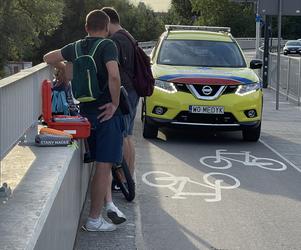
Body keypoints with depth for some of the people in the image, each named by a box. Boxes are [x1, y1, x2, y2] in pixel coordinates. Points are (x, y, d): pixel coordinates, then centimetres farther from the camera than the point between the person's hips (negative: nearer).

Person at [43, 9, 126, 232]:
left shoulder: (76, 47, 8)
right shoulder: (107, 46, -12)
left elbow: (48, 58, 21)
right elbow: (114, 75, -27)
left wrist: (64, 67, 34)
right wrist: (115, 103, -17)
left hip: (86, 112, 7)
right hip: (106, 113, -7)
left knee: (103, 163, 21)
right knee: (104, 166, -1)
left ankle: (109, 203, 12)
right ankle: (94, 220, 2)